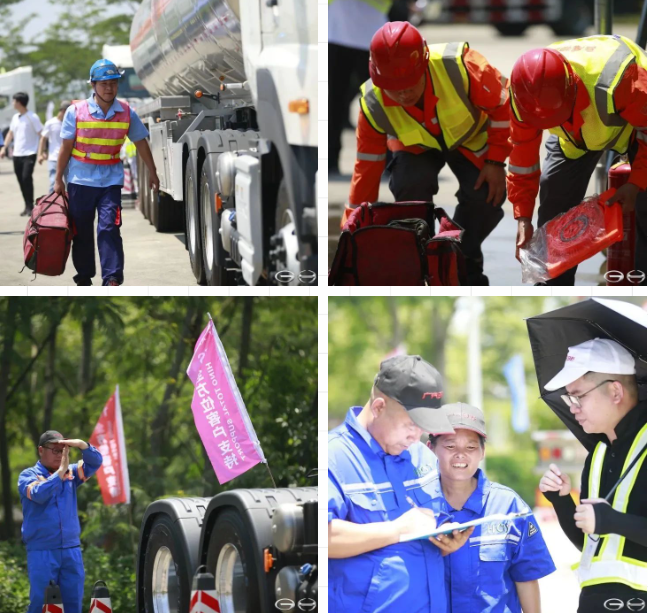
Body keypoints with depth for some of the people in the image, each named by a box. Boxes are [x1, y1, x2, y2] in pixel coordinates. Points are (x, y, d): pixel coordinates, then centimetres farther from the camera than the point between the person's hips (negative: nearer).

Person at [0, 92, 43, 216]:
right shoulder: (15, 117, 11)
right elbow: (11, 133, 22)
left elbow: (41, 134, -10)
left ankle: (30, 206, -8)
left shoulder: (32, 117, -9)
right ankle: (27, 206, 13)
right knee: (21, 180, 6)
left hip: (29, 154, -7)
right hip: (17, 154, 7)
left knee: (26, 178, -16)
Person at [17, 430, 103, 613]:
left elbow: (95, 462, 2)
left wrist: (82, 445, -15)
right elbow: (39, 494, -20)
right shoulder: (29, 475, -1)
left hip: (71, 550, 4)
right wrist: (60, 471, -18)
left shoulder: (71, 473, 12)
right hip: (41, 552, -4)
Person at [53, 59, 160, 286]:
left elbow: (141, 143, 11)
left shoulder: (126, 113, -1)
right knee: (81, 231, 7)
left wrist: (152, 173, 15)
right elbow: (66, 146, 0)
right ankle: (84, 277, 20)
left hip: (110, 180, 0)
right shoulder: (76, 111, -5)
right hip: (80, 180, 0)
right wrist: (58, 179, 1)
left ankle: (112, 279, -15)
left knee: (109, 229, -13)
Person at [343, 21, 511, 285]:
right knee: (410, 186, -30)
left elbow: (503, 103, -21)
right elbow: (366, 169, -20)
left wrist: (496, 161, -20)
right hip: (415, 146, 0)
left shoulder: (459, 66, -40)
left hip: (470, 137, 0)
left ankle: (465, 263, 2)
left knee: (487, 194, -24)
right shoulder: (374, 104, -31)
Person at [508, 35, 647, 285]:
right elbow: (522, 156, -16)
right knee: (554, 200, -6)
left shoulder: (618, 79, -46)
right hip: (576, 130, 4)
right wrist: (523, 218, -17)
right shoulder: (524, 94, -31)